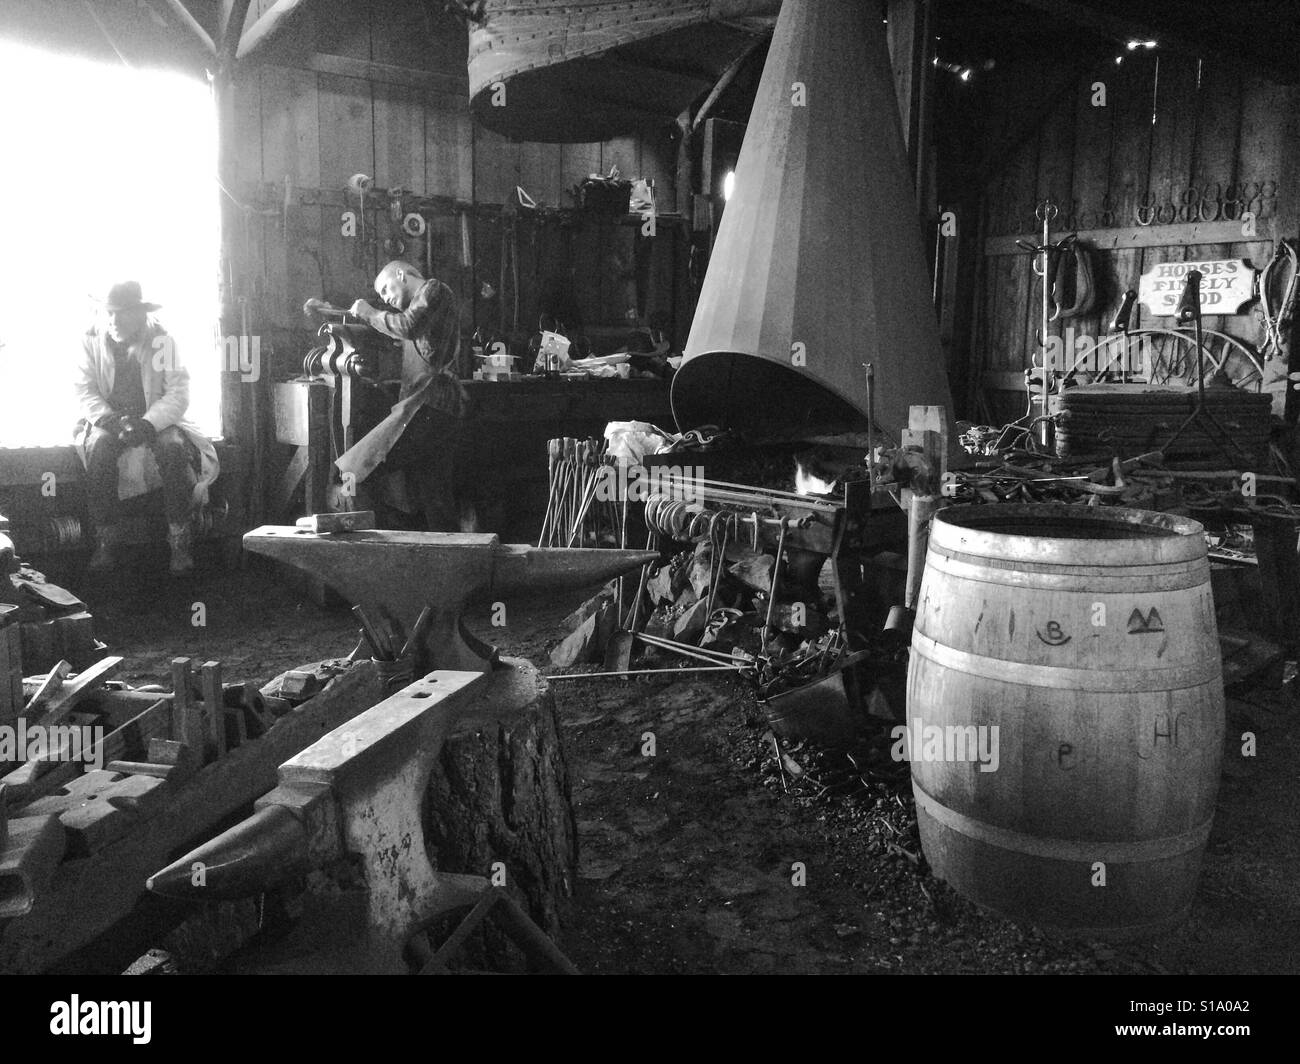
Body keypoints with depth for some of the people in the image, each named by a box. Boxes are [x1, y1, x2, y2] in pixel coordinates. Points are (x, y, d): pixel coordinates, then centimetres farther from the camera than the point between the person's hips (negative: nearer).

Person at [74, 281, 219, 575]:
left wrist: (147, 423, -28)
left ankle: (180, 540, -23)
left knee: (174, 448, -32)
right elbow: (85, 391, -3)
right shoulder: (92, 340, 0)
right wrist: (112, 420, -22)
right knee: (99, 448, -31)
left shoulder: (162, 339, -6)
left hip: (155, 419, -1)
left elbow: (178, 393, -12)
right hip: (108, 419, 1)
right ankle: (104, 538, -20)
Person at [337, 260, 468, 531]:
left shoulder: (434, 289, 1)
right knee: (436, 501, 8)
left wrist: (367, 312, -2)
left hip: (431, 403, -10)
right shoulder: (419, 304, 32)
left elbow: (407, 326, -16)